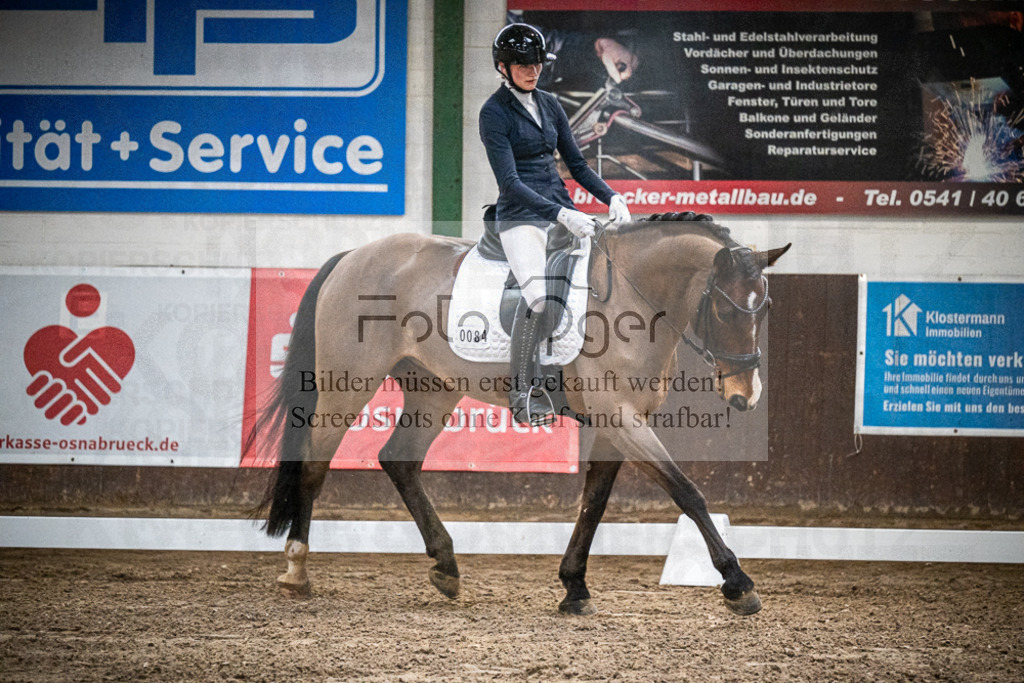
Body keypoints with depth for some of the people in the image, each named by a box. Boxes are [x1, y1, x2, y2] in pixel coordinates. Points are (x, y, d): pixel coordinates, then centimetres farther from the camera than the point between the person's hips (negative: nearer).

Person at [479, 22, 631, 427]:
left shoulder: (549, 105, 14)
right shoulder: (494, 113, -7)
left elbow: (576, 164, 18)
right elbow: (510, 181, -15)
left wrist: (612, 198, 1)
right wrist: (562, 216, -25)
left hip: (561, 209, 7)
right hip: (520, 216, -7)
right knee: (538, 296, -30)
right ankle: (522, 395, -17)